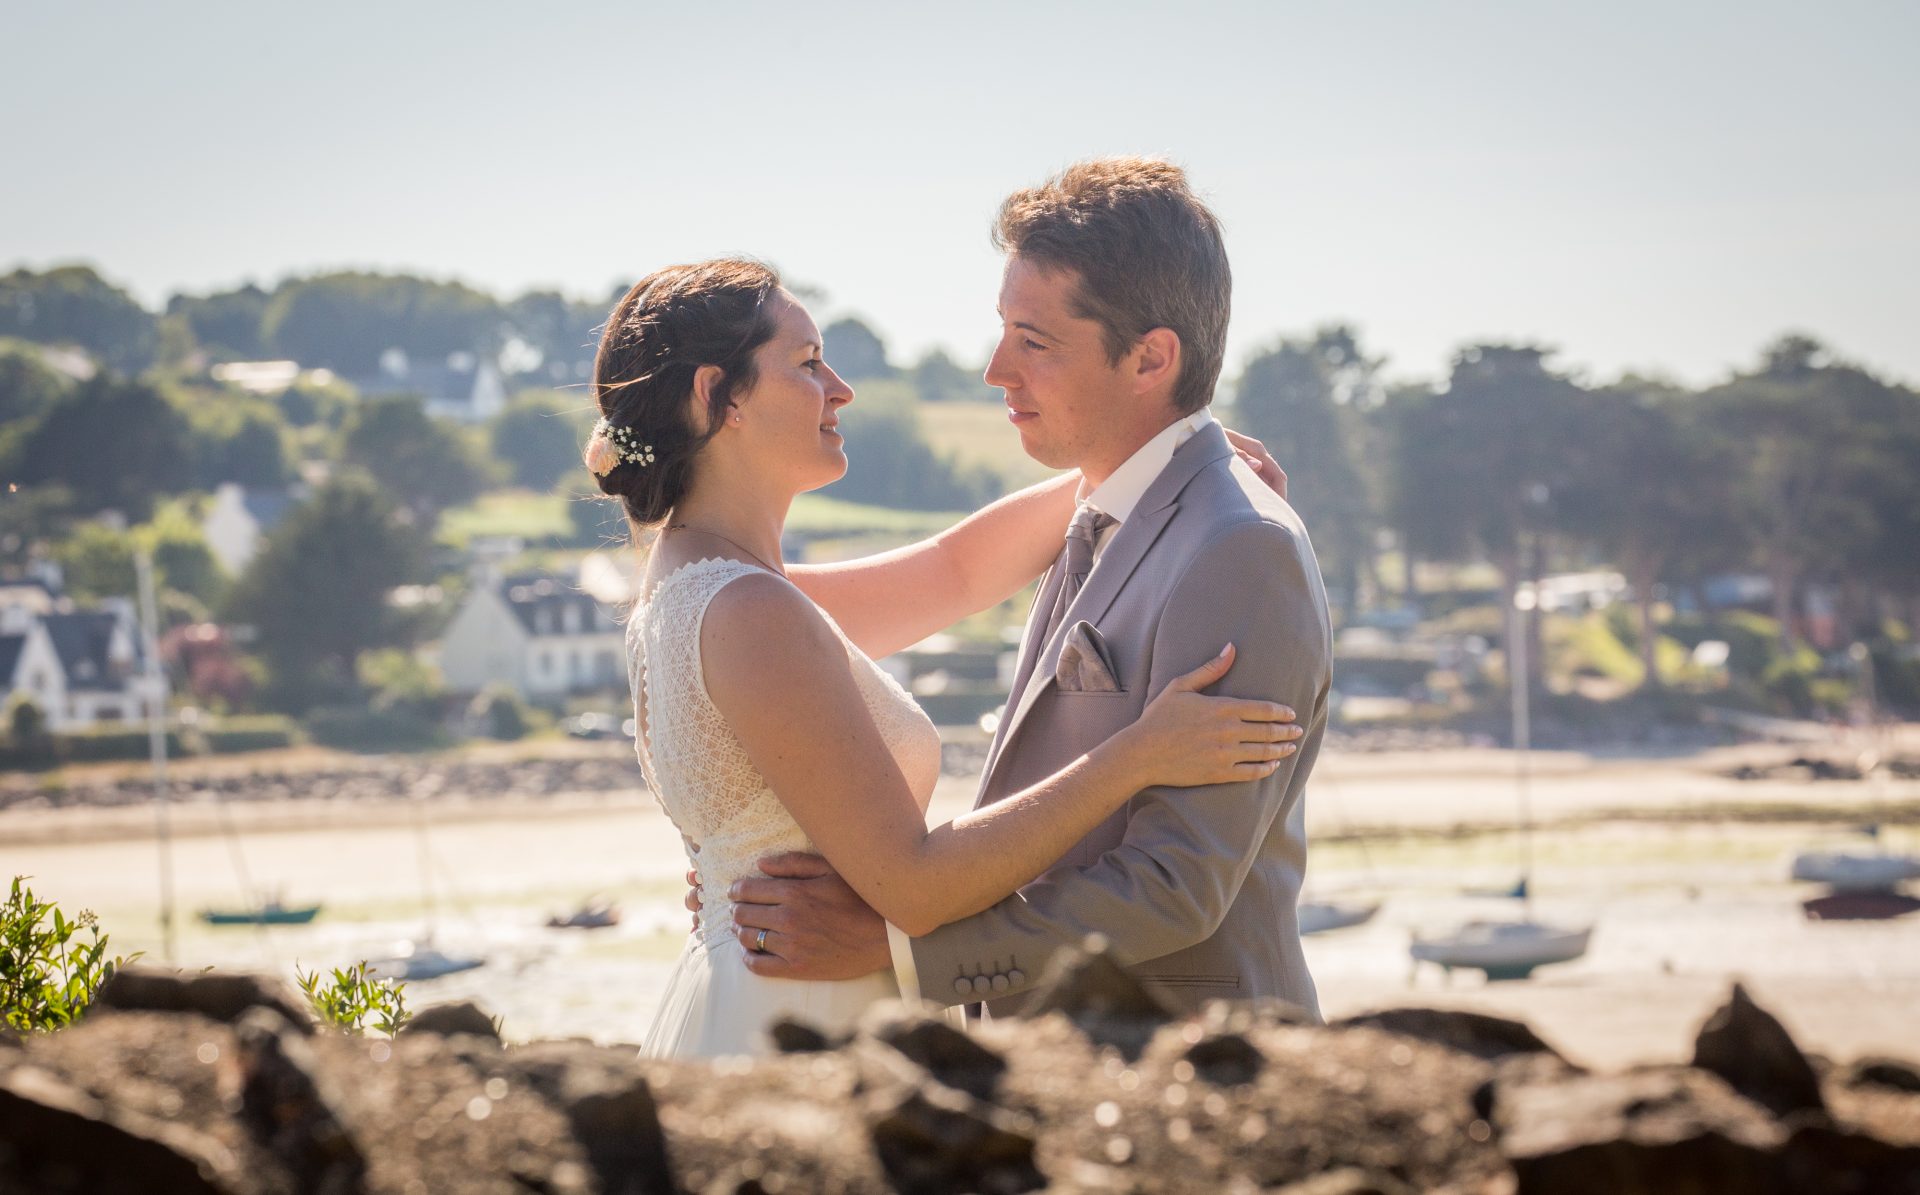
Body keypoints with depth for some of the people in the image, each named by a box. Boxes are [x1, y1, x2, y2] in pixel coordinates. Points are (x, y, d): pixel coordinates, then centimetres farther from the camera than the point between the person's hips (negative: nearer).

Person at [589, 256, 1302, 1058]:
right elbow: (911, 886, -21)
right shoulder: (751, 615, -20)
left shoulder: (684, 593, 10)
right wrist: (1137, 757, -18)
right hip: (800, 1041, -10)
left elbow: (950, 571, 17)